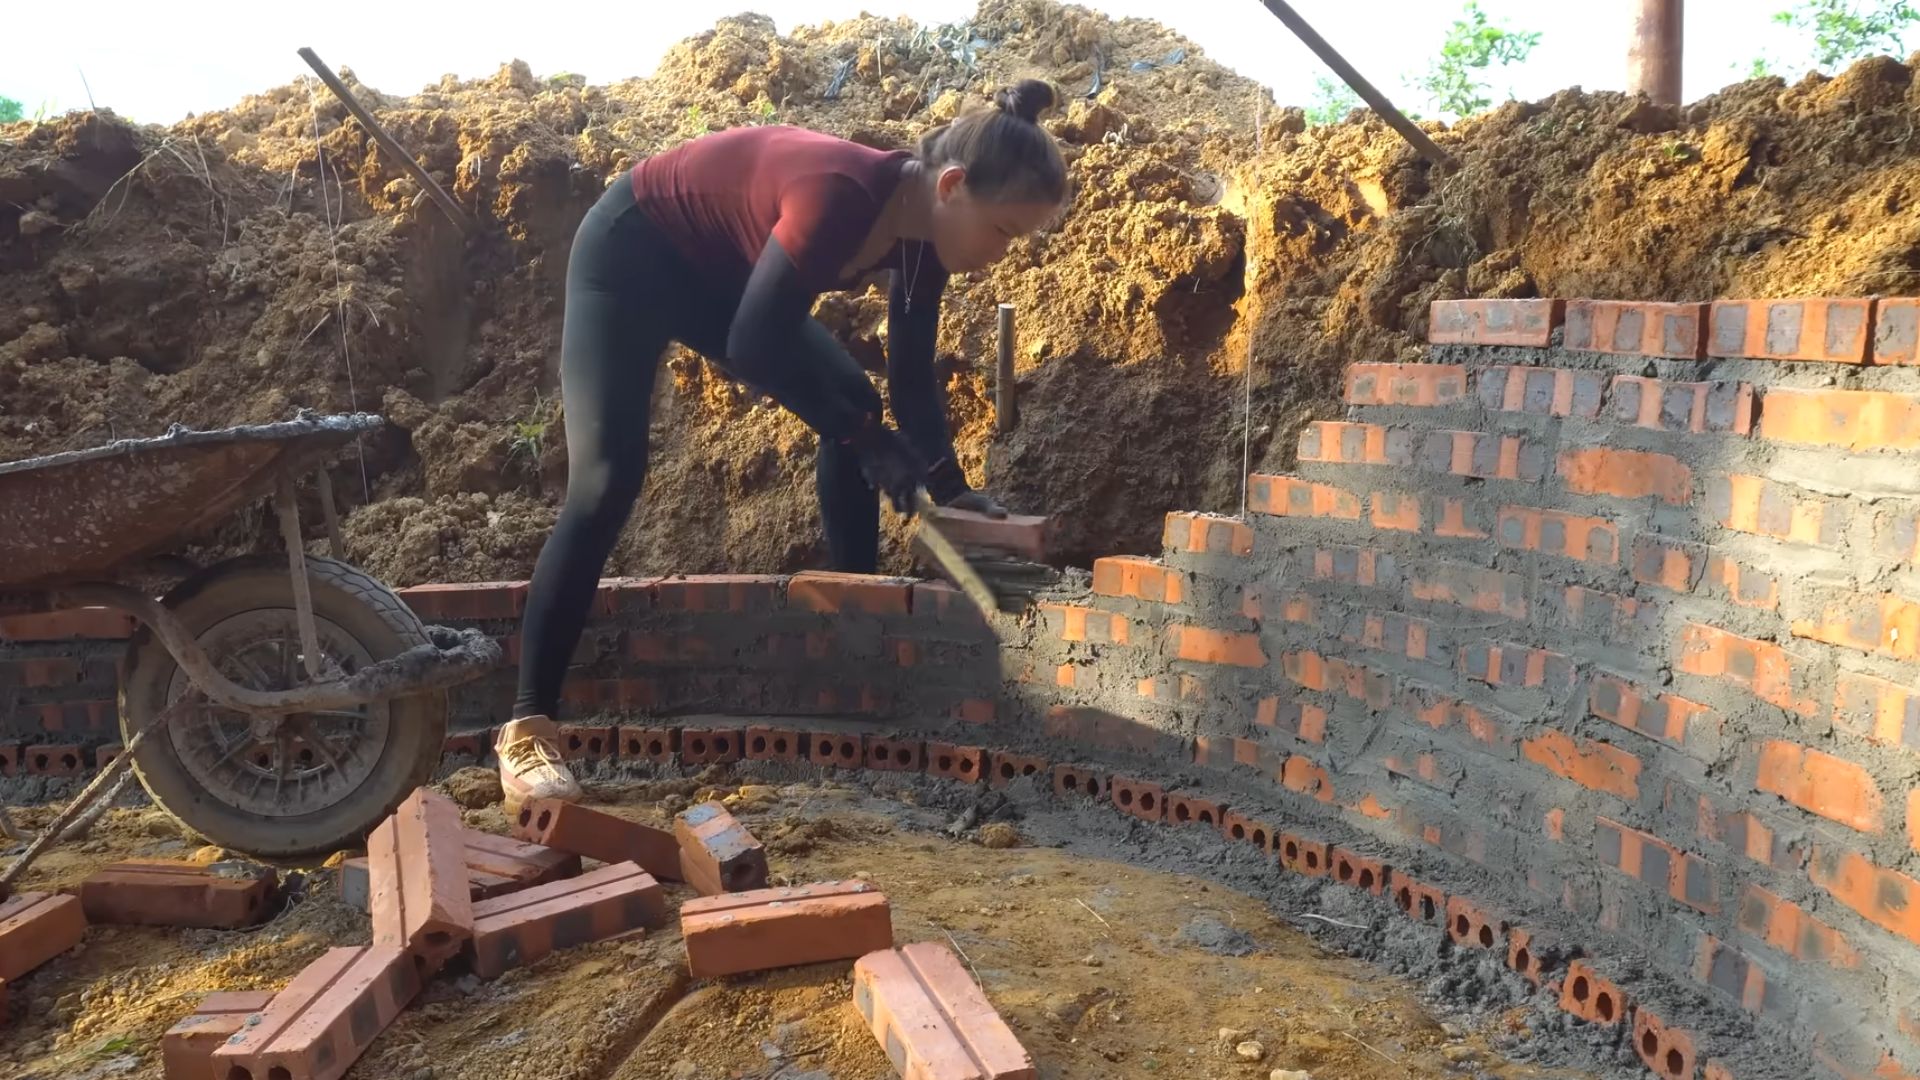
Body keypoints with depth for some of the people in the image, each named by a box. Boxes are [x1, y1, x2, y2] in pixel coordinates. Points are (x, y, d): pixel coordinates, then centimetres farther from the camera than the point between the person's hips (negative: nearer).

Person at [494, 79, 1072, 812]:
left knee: (854, 409, 5)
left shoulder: (919, 228, -11)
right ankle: (527, 726, -19)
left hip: (720, 273, 9)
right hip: (629, 255, -8)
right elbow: (754, 348, -32)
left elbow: (912, 378, 0)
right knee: (608, 480, -20)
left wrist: (949, 486, -8)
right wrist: (864, 439, -24)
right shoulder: (841, 196, -36)